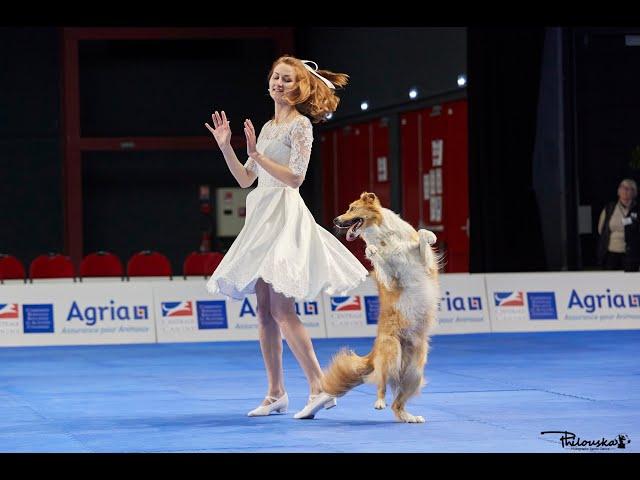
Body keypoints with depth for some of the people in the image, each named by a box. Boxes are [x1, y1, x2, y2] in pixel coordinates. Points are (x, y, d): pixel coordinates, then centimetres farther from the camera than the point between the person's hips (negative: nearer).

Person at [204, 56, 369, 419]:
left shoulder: (300, 124, -6)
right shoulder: (268, 127, 18)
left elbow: (295, 177, -15)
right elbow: (245, 179, 19)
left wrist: (257, 153, -15)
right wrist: (226, 146, 9)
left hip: (285, 215, -9)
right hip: (262, 217, 9)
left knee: (282, 310, -16)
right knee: (264, 311, 6)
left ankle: (319, 387, -16)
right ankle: (276, 394, 9)